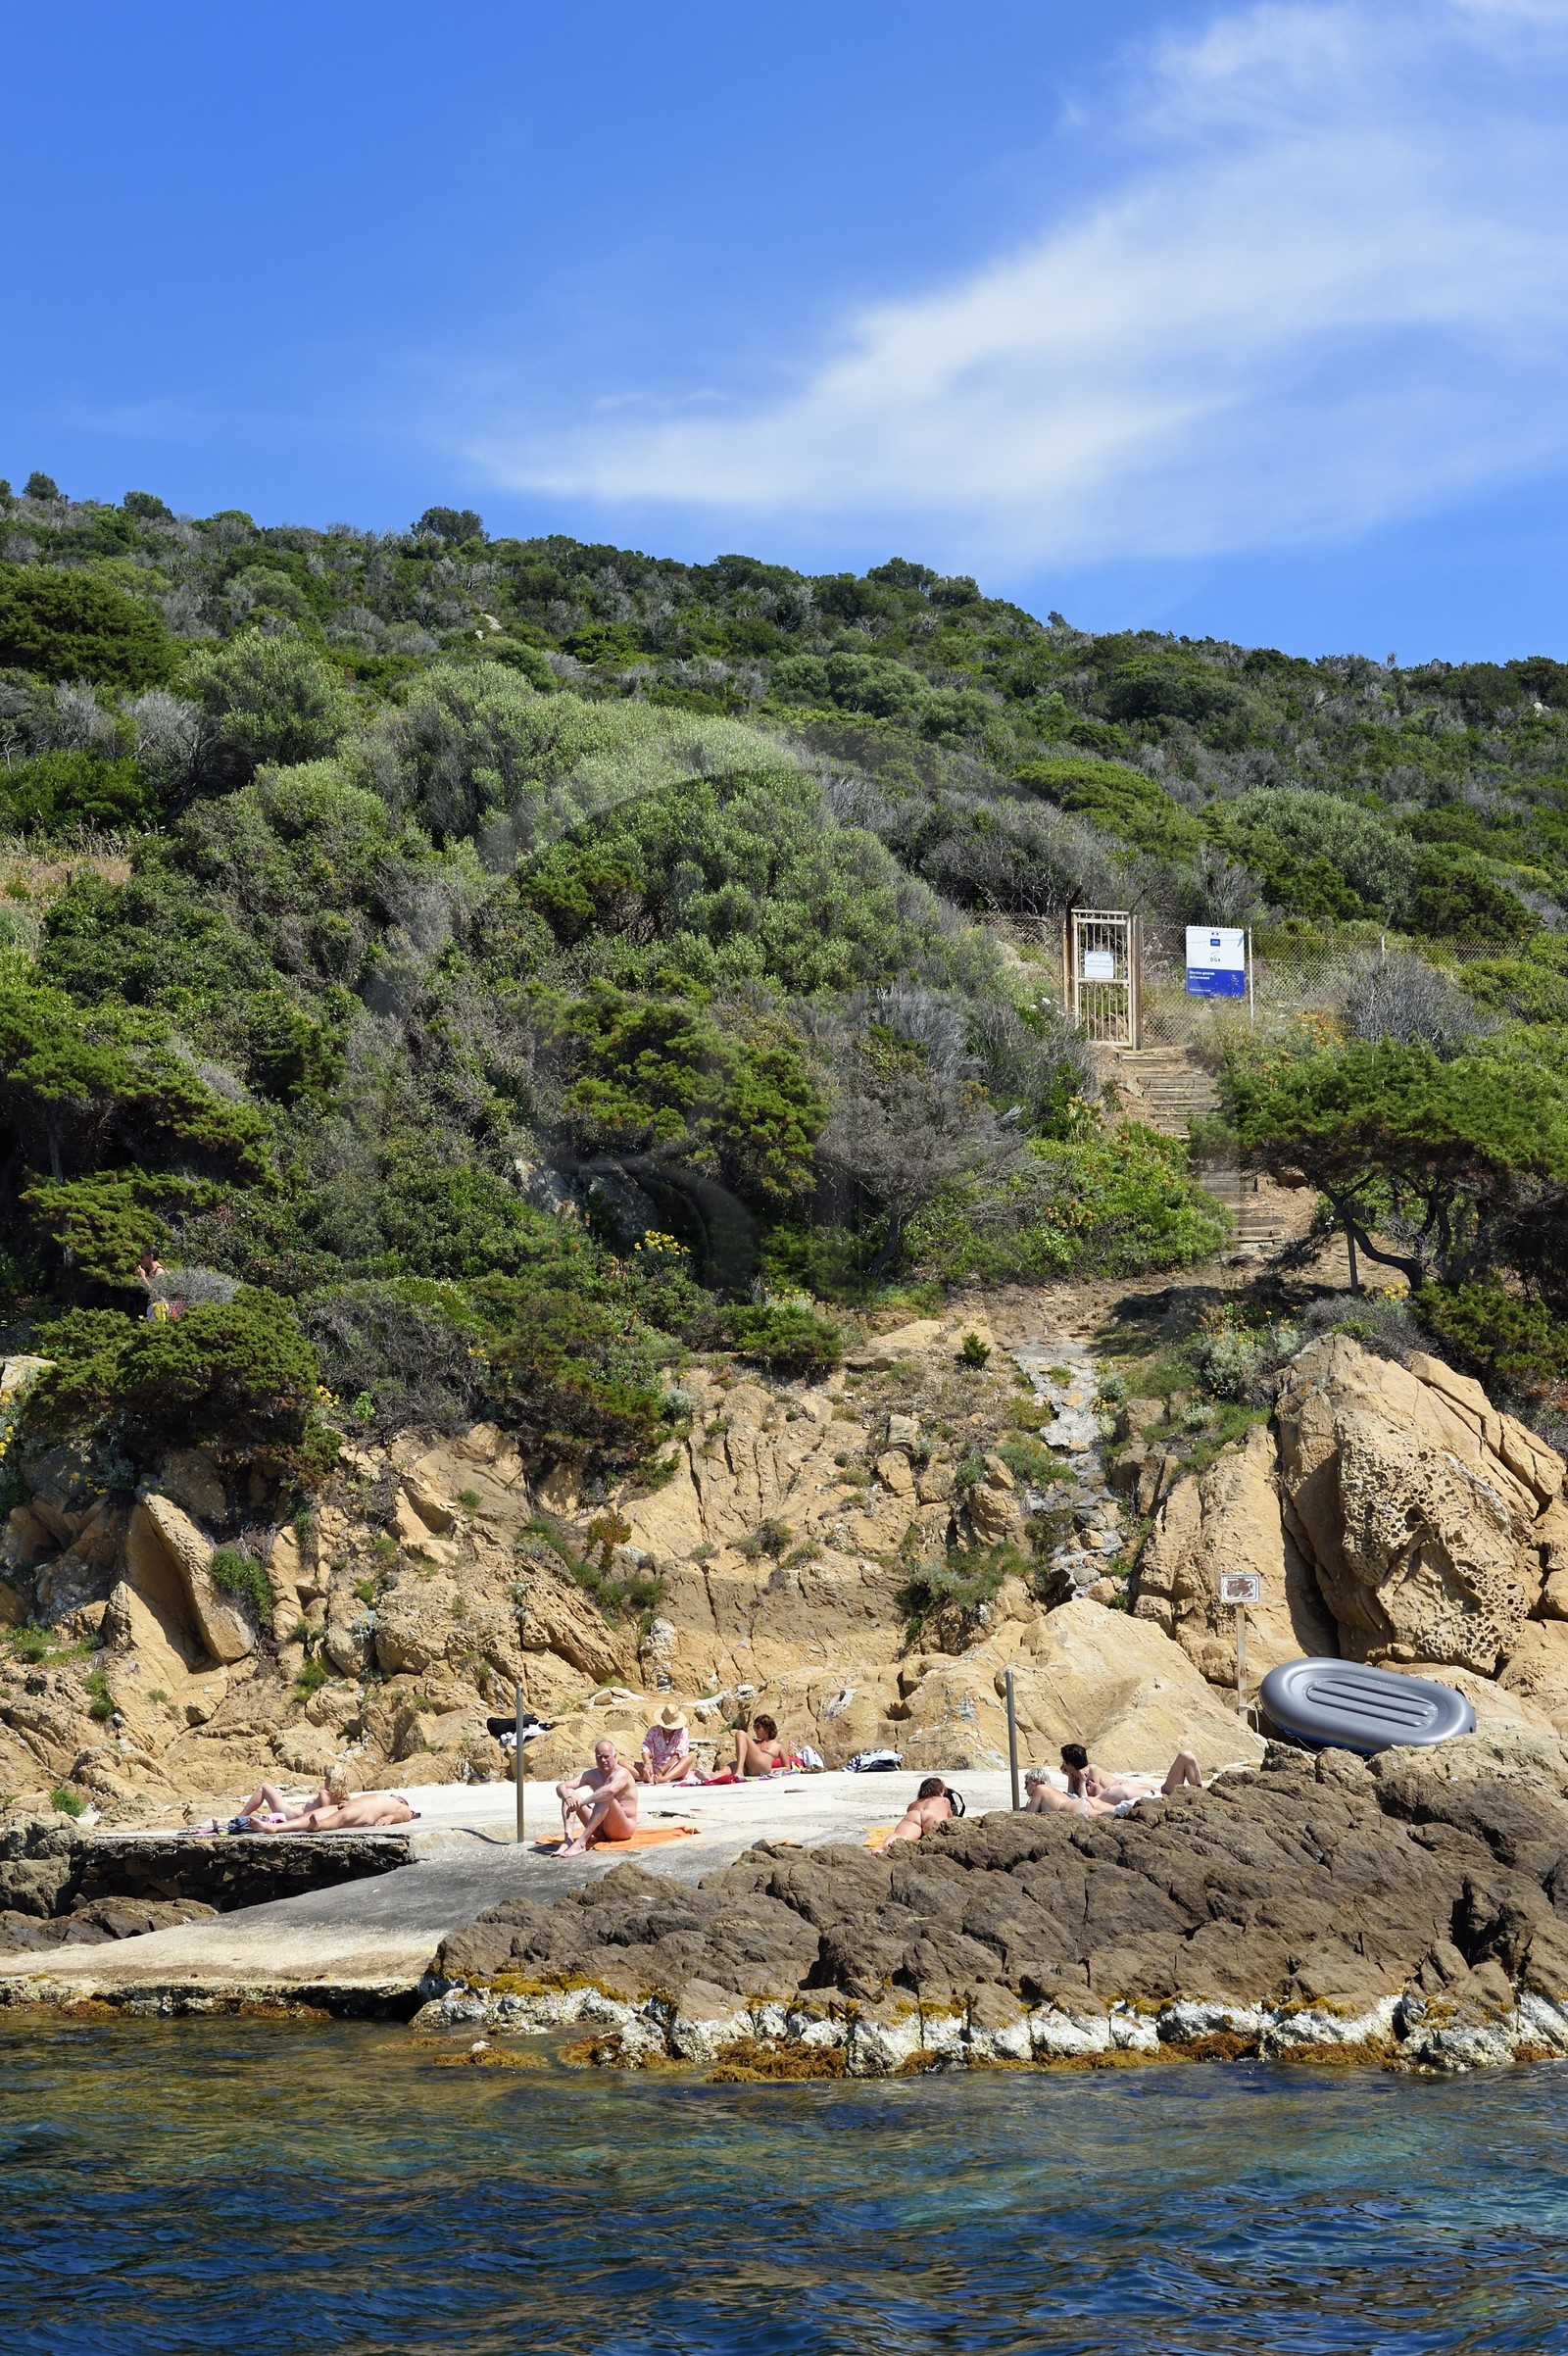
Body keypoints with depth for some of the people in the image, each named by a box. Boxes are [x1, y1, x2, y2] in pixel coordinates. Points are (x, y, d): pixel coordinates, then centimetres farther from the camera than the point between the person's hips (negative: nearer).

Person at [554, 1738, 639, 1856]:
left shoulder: (622, 1774, -15)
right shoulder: (592, 1774, 6)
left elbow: (610, 1790, -40)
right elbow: (561, 1787, -2)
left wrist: (582, 1803, -39)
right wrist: (567, 1797, -27)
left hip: (623, 1829, -7)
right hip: (600, 1832, 7)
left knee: (606, 1797, -34)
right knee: (569, 1793, -5)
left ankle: (581, 1842, -43)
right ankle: (568, 1839, -26)